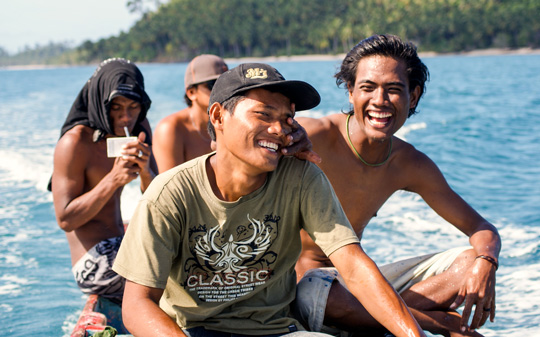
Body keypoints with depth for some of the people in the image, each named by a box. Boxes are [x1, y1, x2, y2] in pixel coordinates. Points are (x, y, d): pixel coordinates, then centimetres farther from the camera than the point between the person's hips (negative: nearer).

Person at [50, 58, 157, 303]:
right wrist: (114, 180, -26)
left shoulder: (138, 128, 6)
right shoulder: (75, 142, -15)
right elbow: (65, 220, -16)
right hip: (95, 262, -8)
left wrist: (145, 170, -18)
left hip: (120, 248, 8)